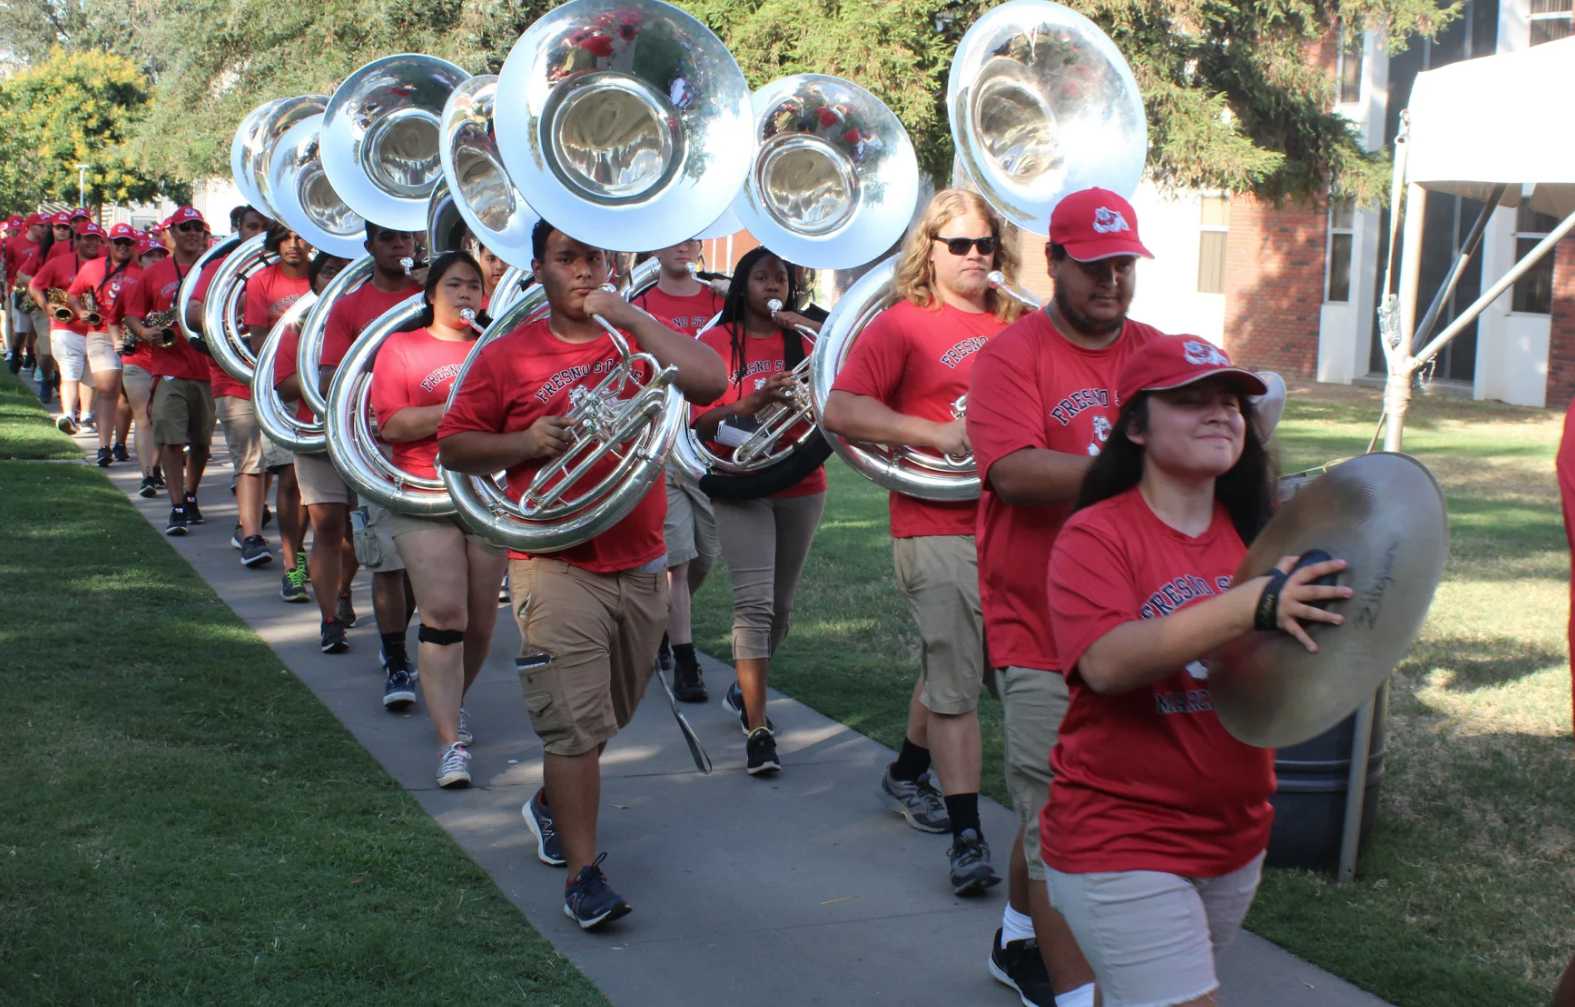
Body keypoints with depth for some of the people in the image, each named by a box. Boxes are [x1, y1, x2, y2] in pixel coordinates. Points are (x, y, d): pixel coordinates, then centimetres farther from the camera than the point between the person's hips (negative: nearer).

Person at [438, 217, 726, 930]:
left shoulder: (636, 341, 6)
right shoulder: (507, 357, 0)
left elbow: (709, 381, -12)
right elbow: (453, 448, 3)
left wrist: (631, 317, -14)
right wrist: (526, 441, -14)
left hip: (641, 566, 4)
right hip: (556, 569, -4)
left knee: (608, 715, 19)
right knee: (575, 723, -9)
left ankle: (550, 805, 44)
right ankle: (584, 874, -3)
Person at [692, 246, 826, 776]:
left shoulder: (804, 341, 8)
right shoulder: (717, 342, 0)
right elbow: (698, 421, -6)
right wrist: (751, 402, -20)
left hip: (801, 486, 4)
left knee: (780, 606, 13)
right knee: (754, 602, -16)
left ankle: (745, 690, 38)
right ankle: (758, 731, -16)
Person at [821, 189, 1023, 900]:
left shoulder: (1017, 325, 13)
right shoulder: (901, 325, -4)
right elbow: (839, 411, -14)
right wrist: (937, 434, -18)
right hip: (938, 528, -5)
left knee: (952, 668, 17)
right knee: (956, 683, -5)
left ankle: (907, 774, 39)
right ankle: (967, 836, -1)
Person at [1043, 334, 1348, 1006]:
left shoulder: (1253, 534, 7)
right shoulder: (1097, 535, -11)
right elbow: (1106, 662, -27)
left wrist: (1319, 615, -15)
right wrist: (1248, 607, -35)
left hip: (1236, 837, 6)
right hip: (1120, 842, -6)